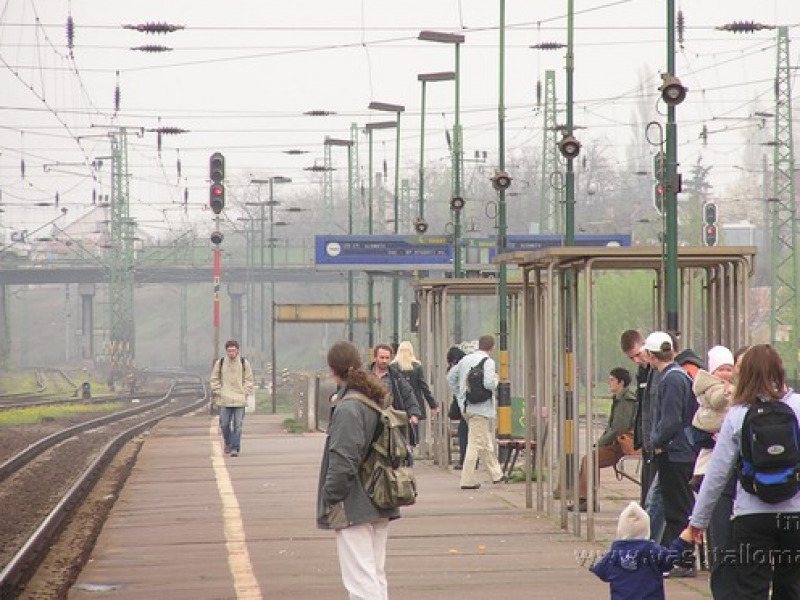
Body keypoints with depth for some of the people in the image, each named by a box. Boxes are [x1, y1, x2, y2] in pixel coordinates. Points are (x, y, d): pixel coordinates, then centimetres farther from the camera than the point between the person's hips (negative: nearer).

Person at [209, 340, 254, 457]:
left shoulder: (244, 363, 3)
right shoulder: (220, 363, 3)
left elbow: (249, 380, 9)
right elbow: (214, 380, 9)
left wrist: (245, 393, -1)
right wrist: (218, 393, 0)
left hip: (239, 400, -1)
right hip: (224, 399, 1)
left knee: (237, 425, -5)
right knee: (224, 424, 2)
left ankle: (235, 448, -2)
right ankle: (228, 443, 27)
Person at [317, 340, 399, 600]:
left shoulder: (347, 408, -18)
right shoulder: (381, 400, 9)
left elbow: (343, 462, -21)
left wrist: (329, 499, -11)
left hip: (353, 507, -9)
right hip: (381, 508, 9)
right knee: (377, 575, 17)